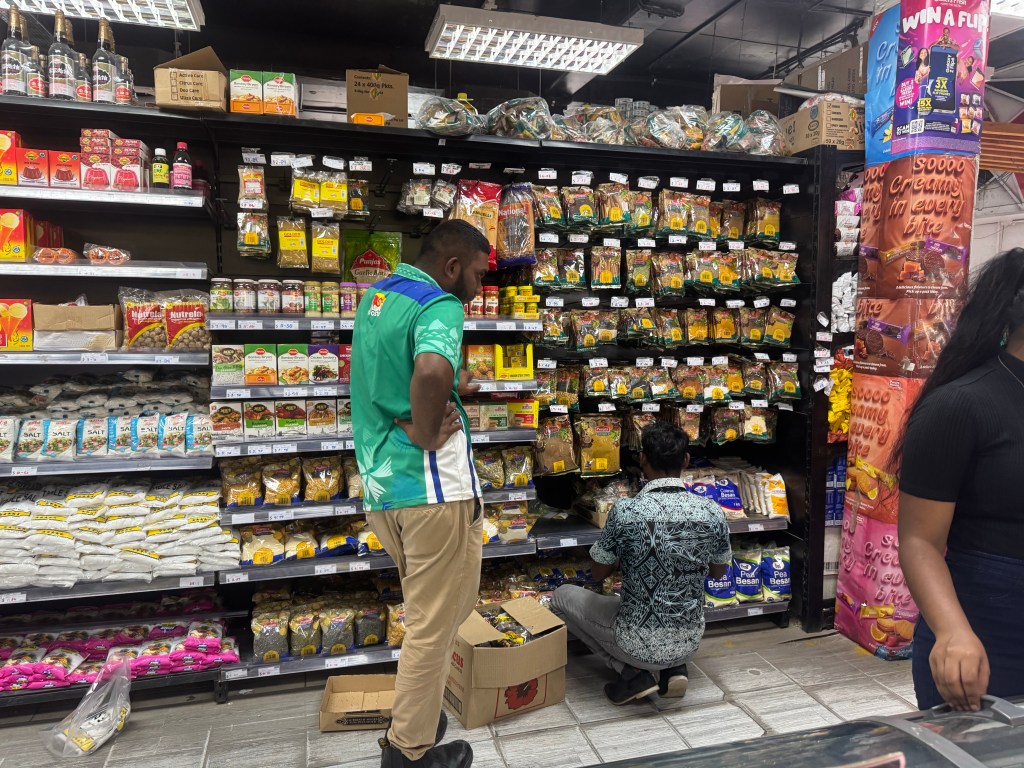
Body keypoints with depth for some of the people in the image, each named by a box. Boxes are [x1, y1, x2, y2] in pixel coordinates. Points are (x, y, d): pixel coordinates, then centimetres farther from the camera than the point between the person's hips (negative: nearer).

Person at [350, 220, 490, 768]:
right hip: (432, 485, -9)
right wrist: (427, 433, -20)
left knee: (441, 605, 25)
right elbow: (432, 371, -37)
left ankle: (415, 709, 36)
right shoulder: (440, 305, -15)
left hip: (378, 483, 9)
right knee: (434, 623, 6)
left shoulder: (377, 294, 14)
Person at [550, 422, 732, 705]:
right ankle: (673, 669, 13)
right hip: (690, 642, 5)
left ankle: (634, 672, 5)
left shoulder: (625, 512, -22)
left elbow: (598, 573, -5)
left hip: (640, 644, -4)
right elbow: (719, 573, 8)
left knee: (563, 596, 17)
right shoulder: (713, 512, -11)